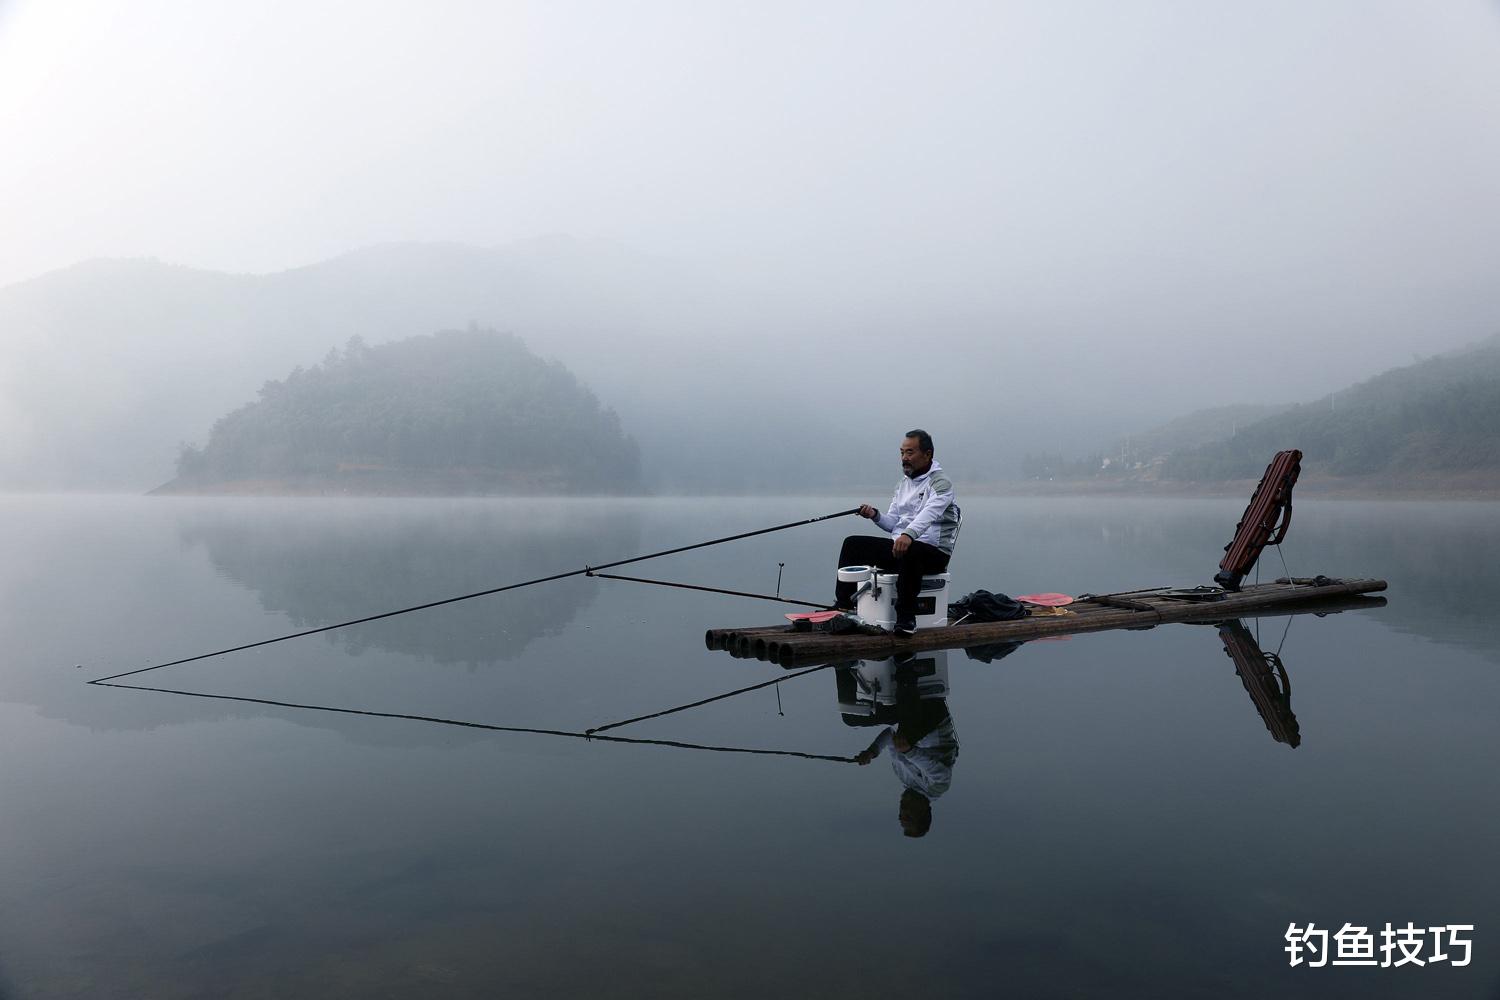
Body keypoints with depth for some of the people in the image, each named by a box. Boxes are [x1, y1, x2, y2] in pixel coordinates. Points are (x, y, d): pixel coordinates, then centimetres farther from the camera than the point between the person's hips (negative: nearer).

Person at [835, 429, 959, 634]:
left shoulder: (940, 482, -8)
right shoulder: (903, 484, 18)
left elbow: (929, 512, -28)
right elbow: (891, 523, 16)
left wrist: (909, 534, -46)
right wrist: (875, 515, -6)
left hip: (934, 551, -8)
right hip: (898, 545, 8)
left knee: (909, 551, -41)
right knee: (852, 544, 0)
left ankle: (906, 618, -34)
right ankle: (843, 606, 3)